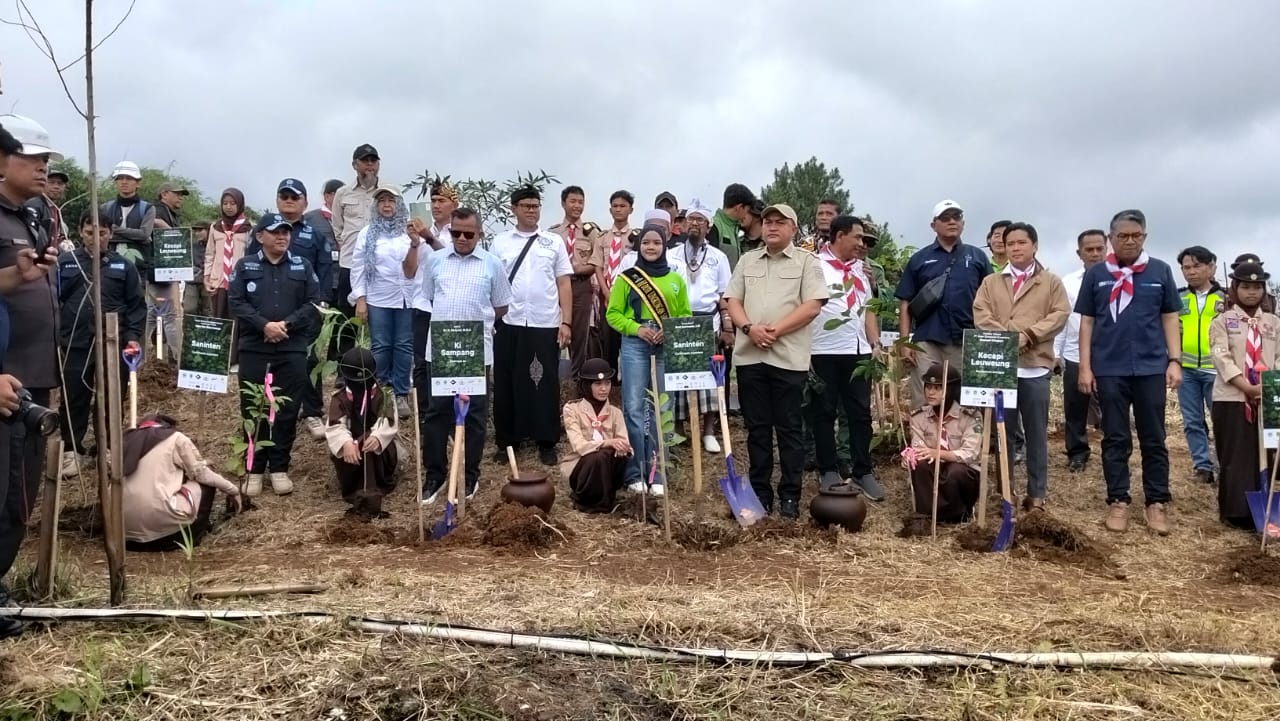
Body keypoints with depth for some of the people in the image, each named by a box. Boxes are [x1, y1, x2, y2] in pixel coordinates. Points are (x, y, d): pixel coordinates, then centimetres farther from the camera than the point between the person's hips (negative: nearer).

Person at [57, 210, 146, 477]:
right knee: (74, 400, 8)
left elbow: (137, 304, 4)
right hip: (75, 345, 0)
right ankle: (72, 450, 19)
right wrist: (53, 336, -3)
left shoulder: (123, 266, 5)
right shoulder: (65, 263, 4)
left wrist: (133, 336, -6)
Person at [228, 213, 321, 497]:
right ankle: (254, 468, 15)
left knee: (288, 410, 3)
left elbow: (313, 303, 1)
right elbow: (236, 302, -3)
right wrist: (264, 325, -17)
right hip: (254, 349, 0)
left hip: (292, 350, 1)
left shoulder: (302, 266, 9)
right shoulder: (244, 266, 6)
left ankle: (279, 468, 15)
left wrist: (287, 324, -13)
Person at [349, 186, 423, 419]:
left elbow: (424, 264, 0)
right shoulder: (367, 233, 5)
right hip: (378, 299, 0)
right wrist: (360, 299, -2)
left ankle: (401, 395, 12)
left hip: (408, 298, 0)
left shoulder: (411, 232, 2)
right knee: (380, 347, 4)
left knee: (404, 346, 4)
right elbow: (358, 267, 3)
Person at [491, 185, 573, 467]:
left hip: (545, 324, 0)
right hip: (508, 324, 0)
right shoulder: (500, 242, 6)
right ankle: (507, 441, 18)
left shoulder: (554, 243, 6)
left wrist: (566, 322, -2)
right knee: (506, 383, 6)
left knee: (546, 383, 4)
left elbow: (564, 285, 5)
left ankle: (546, 442, 15)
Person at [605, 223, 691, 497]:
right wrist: (635, 328, -13)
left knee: (660, 410, 6)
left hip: (667, 349, 2)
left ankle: (656, 472, 15)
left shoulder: (676, 280, 9)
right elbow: (613, 313, 2)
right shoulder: (627, 278, 3)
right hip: (634, 347, -2)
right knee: (634, 408, -2)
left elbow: (685, 315, 10)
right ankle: (635, 473, 7)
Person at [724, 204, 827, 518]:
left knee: (788, 428, 2)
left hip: (788, 357, -4)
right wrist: (749, 327, -9)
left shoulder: (806, 261, 2)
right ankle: (760, 492, 17)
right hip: (749, 356, 4)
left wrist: (776, 330, -15)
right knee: (756, 427, 8)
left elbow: (813, 305, -8)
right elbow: (732, 300, 10)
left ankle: (790, 495, 10)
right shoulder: (747, 260, 15)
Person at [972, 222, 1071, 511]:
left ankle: (1037, 493, 10)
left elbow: (1060, 314, -2)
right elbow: (980, 315, 0)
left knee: (1036, 432, 4)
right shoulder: (990, 282, 13)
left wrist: (1028, 335, -15)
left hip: (1035, 365, -1)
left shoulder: (1051, 281, 9)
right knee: (1003, 430, 6)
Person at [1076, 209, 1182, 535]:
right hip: (1109, 369, 0)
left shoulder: (1160, 271, 4)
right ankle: (1118, 501, 13)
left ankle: (1157, 502, 14)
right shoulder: (1096, 274, 3)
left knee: (1154, 438, 6)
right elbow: (1087, 322, 4)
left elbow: (1170, 318, 7)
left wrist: (1175, 361, -1)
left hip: (1151, 368, 0)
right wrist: (1085, 366, -1)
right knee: (1115, 438, 6)